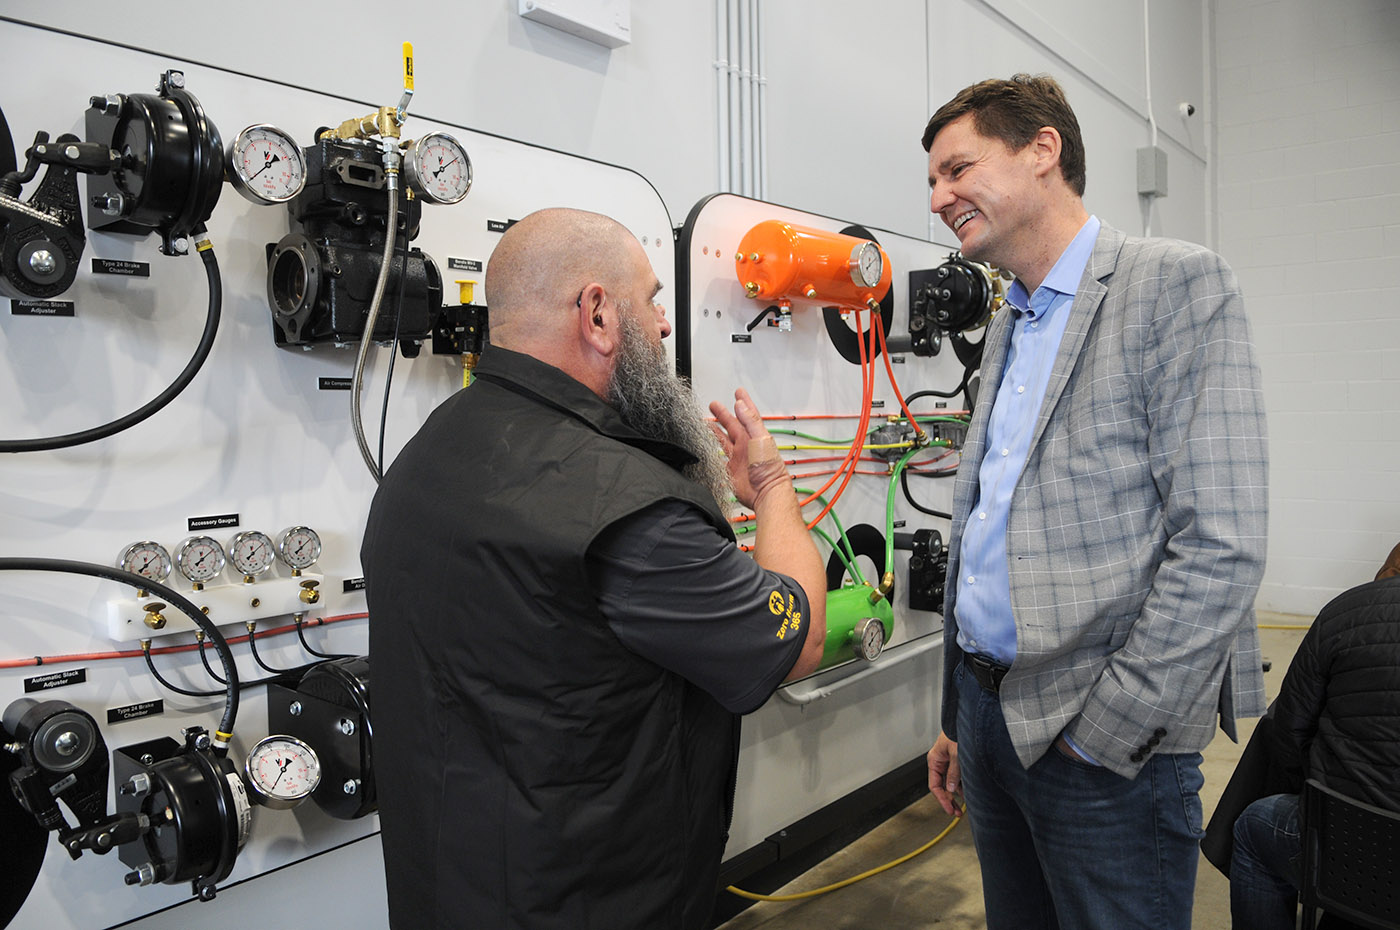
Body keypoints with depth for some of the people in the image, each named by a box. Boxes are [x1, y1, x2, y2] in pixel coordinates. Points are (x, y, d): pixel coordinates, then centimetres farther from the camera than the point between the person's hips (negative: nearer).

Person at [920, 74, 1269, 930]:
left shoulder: (1178, 284, -9)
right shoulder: (1008, 328, 14)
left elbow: (1222, 546, -17)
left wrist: (1104, 732, -17)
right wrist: (958, 716, 15)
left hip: (1108, 743, -7)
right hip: (990, 710, 7)